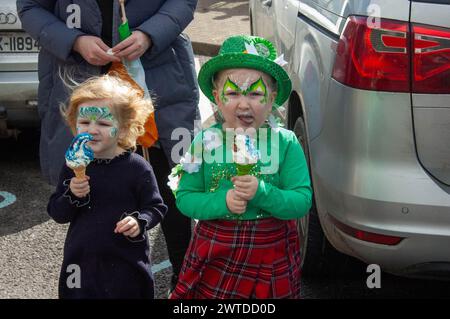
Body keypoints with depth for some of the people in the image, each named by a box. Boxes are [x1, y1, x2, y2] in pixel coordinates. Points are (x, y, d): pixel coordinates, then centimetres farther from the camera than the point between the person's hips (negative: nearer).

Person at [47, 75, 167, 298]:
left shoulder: (137, 167, -9)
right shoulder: (73, 165, 1)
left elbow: (156, 208, -2)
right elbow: (56, 213, 3)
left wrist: (140, 222, -21)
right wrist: (72, 196, -16)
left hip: (126, 264, -3)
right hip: (80, 261, 3)